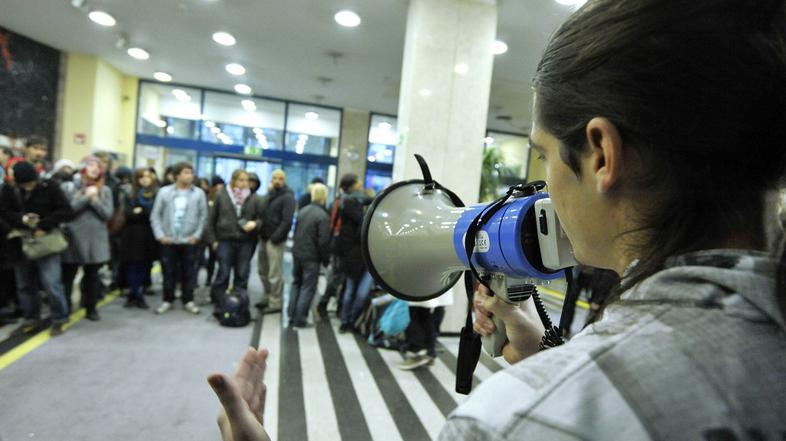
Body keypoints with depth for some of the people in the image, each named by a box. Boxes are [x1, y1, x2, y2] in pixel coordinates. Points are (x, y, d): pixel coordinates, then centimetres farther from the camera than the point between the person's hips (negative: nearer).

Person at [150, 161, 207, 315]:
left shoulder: (199, 193, -1)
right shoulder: (164, 192, 1)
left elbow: (203, 216, 1)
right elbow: (155, 215, 3)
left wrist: (197, 235, -6)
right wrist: (160, 235, -5)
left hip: (189, 241, 0)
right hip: (168, 240, 1)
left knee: (189, 272, 6)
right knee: (168, 272, 8)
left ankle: (188, 301, 19)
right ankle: (167, 300, 23)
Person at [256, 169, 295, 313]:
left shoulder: (287, 197, -8)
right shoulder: (269, 194, 17)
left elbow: (287, 221, -16)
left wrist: (275, 237, -21)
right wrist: (260, 232, 9)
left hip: (275, 240, -8)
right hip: (264, 237, 8)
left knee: (275, 273, -3)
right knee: (263, 270, 15)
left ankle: (275, 303, 6)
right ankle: (268, 296, 30)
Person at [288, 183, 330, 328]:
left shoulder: (302, 211, 5)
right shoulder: (323, 216, -18)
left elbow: (295, 232, 13)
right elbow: (323, 241, -19)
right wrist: (325, 259, -7)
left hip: (297, 253, 7)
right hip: (311, 256, -7)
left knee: (296, 283, 19)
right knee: (308, 288, 3)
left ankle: (291, 315, 24)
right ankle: (299, 319, 6)